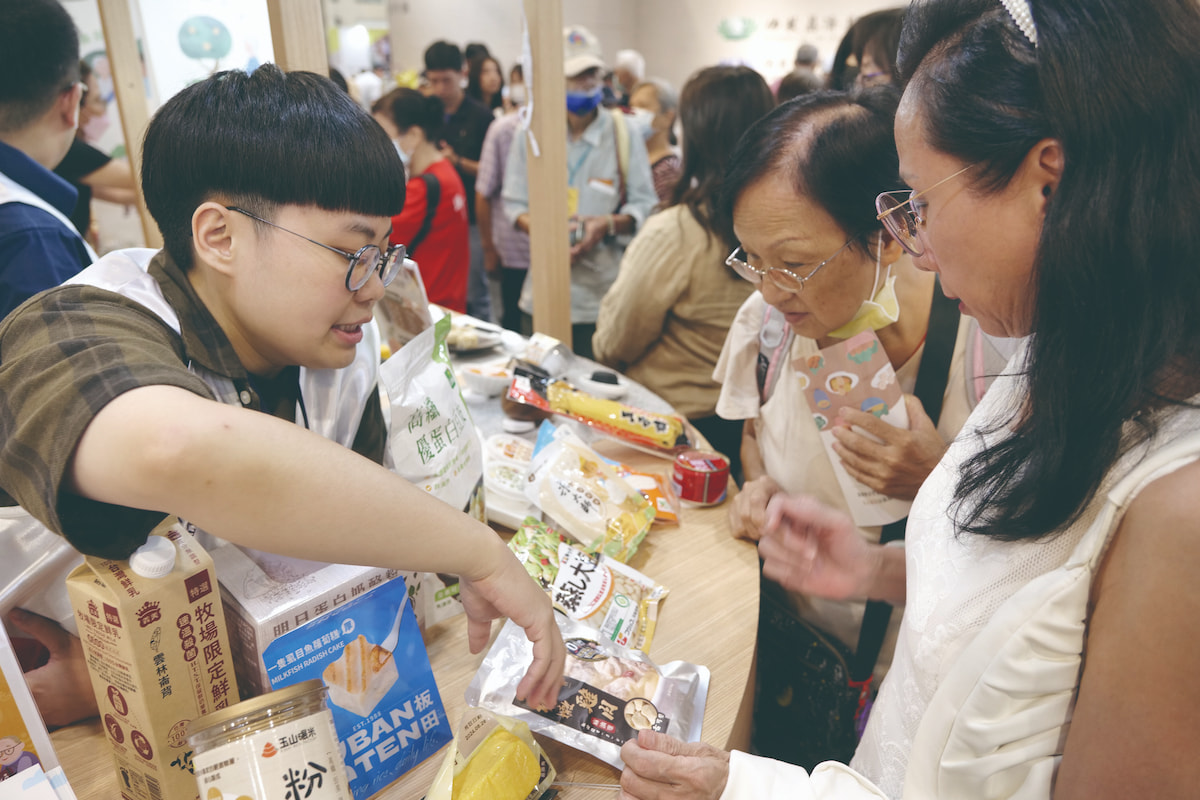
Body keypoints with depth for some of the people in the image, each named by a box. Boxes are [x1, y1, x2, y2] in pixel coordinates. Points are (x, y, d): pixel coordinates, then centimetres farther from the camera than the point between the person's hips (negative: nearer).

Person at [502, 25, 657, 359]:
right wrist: (545, 229, -13)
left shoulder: (622, 132, 4)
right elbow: (515, 203, 7)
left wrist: (609, 224, -17)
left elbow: (645, 204, 3)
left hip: (604, 297, -1)